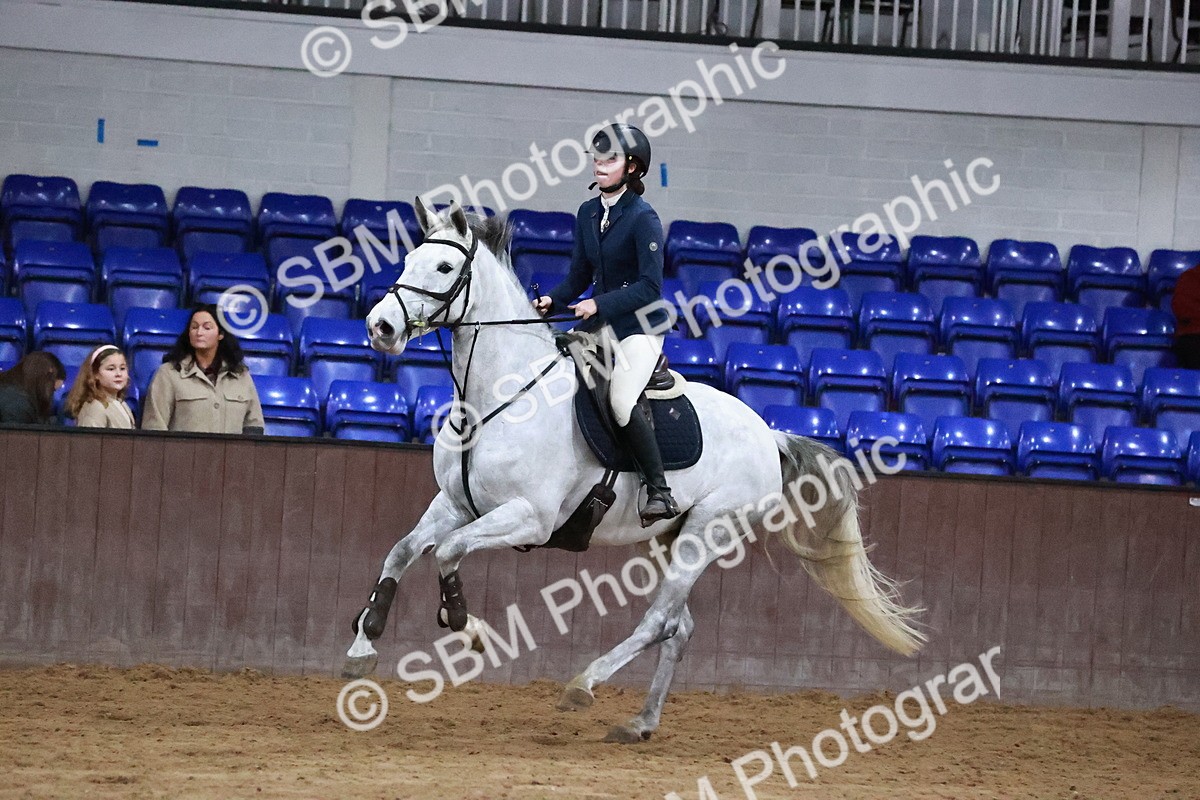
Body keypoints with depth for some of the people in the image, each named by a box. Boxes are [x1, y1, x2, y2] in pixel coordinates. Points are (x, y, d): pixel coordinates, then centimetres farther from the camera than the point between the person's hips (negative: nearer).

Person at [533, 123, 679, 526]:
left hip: (639, 326, -8)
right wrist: (551, 302, -5)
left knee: (622, 400, -27)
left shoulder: (643, 218, -14)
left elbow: (650, 286, -19)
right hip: (599, 323, 8)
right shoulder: (588, 213, 8)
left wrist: (599, 304, -26)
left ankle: (659, 491, -19)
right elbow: (579, 276, 13)